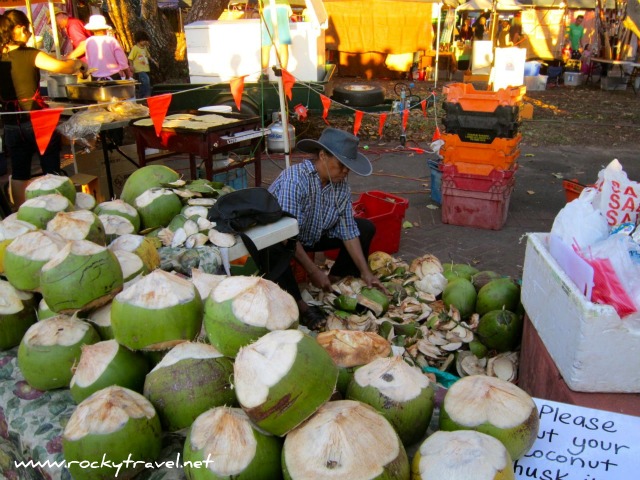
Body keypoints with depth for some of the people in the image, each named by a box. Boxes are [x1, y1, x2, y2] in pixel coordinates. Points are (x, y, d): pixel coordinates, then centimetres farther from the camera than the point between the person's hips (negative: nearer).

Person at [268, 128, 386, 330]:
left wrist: (365, 272, -11)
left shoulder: (341, 185, -10)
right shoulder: (295, 180, -32)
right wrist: (313, 271, -30)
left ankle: (335, 281, 2)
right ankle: (299, 305, -24)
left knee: (366, 228, -2)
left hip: (313, 236, 7)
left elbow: (348, 230, -7)